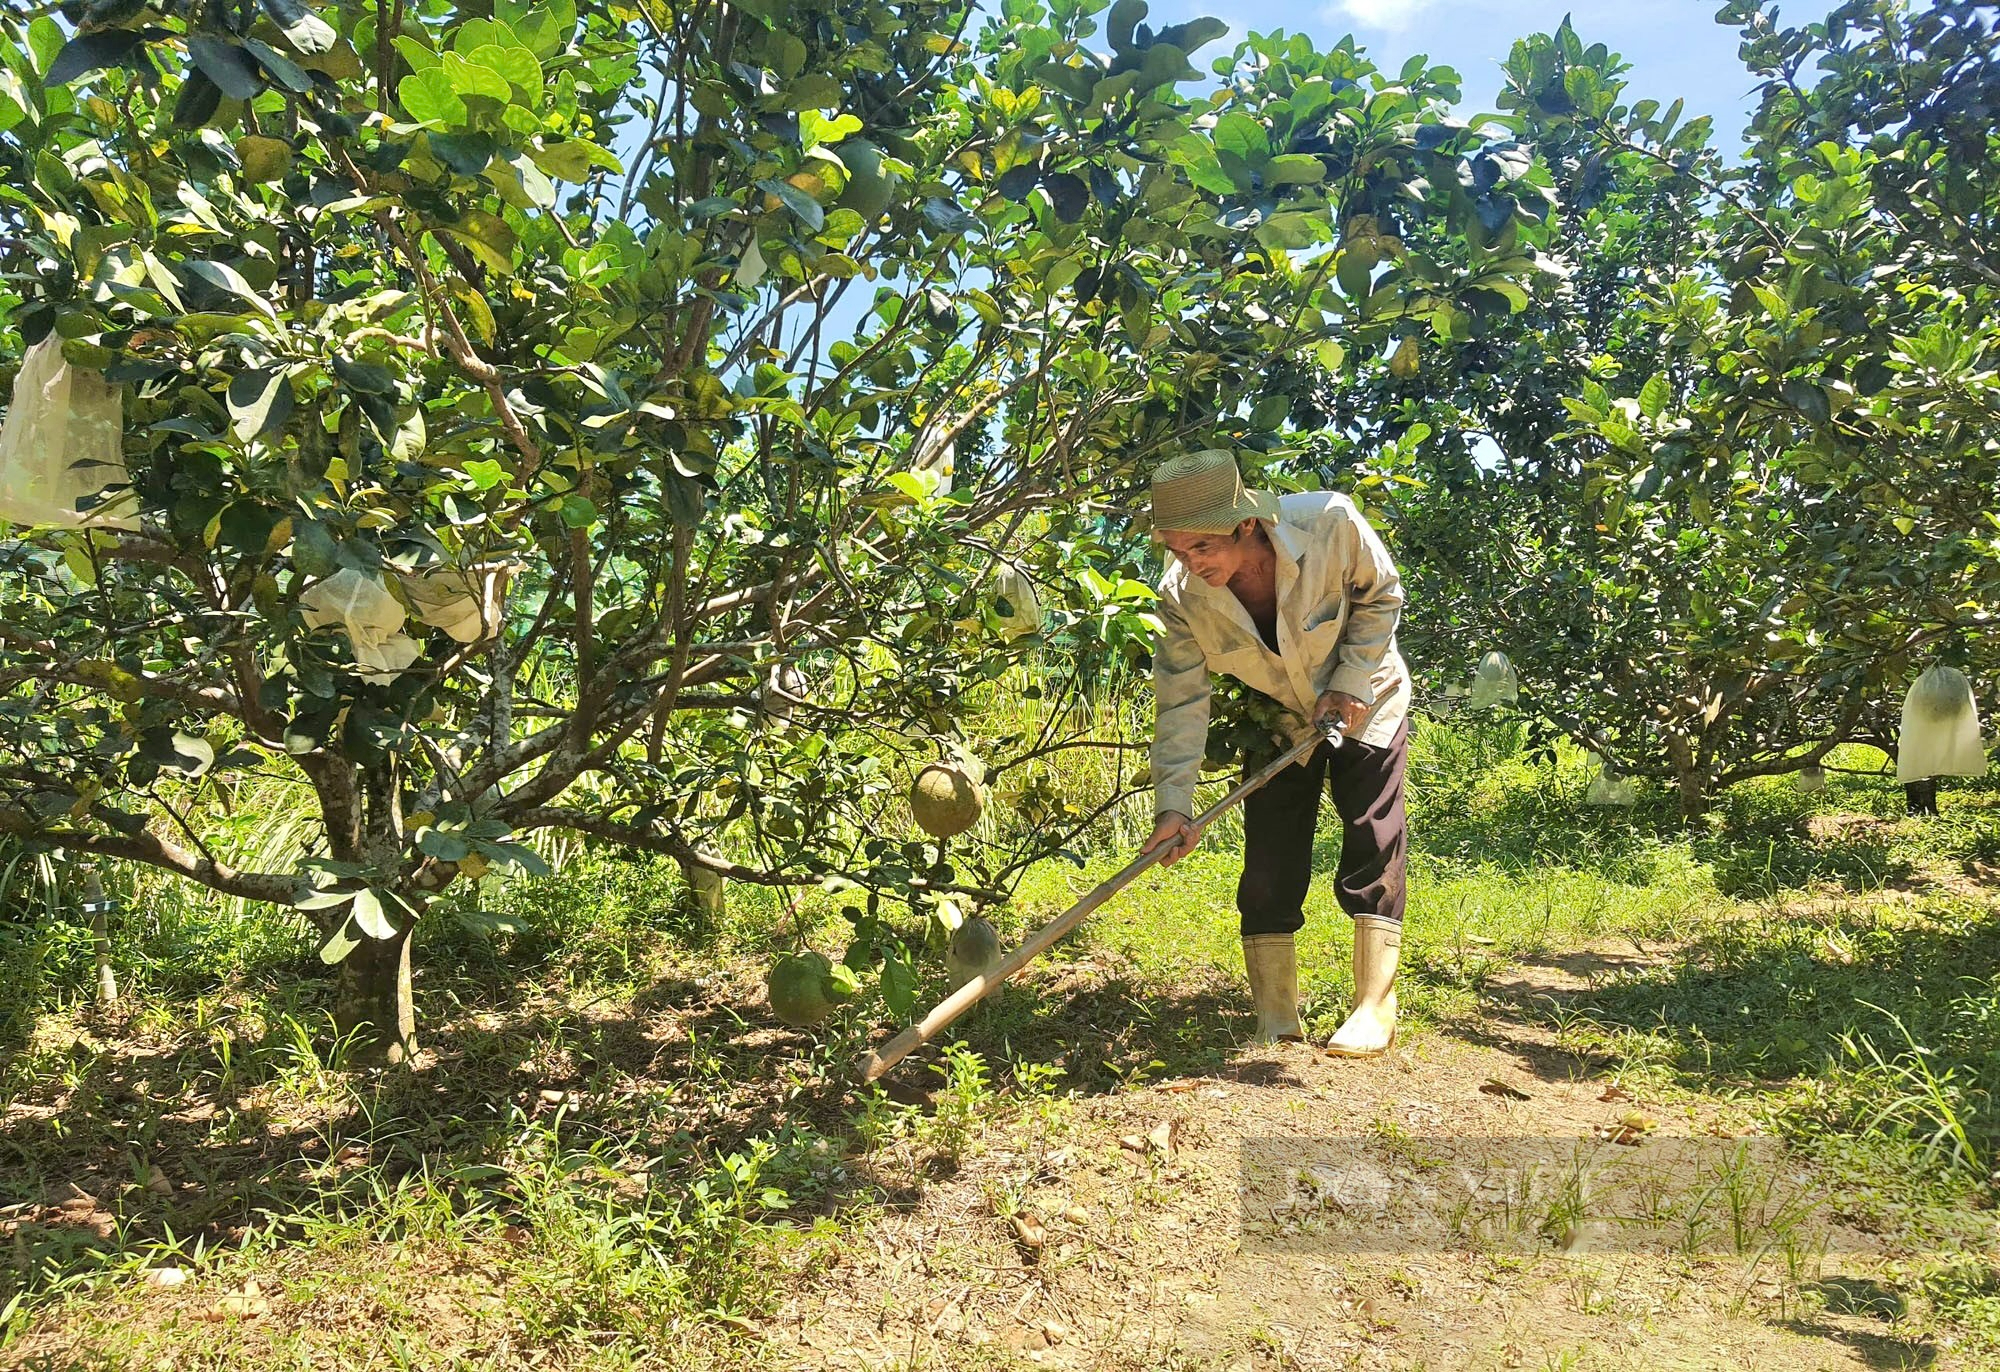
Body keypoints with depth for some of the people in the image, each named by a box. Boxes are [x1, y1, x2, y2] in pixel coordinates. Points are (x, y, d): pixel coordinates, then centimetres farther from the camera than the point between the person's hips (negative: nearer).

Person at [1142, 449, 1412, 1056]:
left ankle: (1375, 1010, 1)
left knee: (1373, 847, -8)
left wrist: (1350, 682, -19)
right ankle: (1275, 1024, 5)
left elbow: (1380, 597, -12)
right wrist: (1173, 803, -30)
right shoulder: (1181, 596, -27)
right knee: (1269, 864, -3)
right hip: (1279, 721, 2)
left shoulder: (1330, 523, -33)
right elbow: (1181, 704, -23)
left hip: (1364, 704, -1)